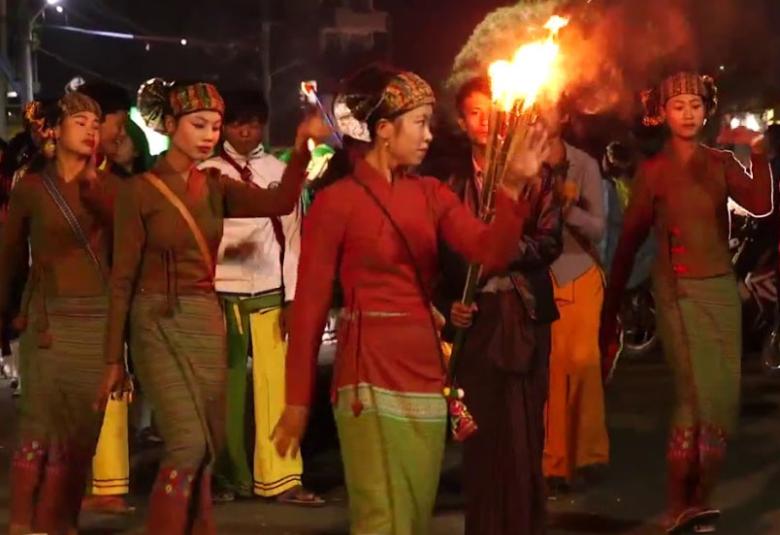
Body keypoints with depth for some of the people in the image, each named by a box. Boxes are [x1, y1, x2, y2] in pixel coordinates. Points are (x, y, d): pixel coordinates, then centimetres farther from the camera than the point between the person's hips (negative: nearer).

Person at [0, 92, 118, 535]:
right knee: (43, 428, -6)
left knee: (82, 430, 5)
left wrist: (91, 181, -15)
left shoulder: (108, 185, 7)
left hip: (99, 317, 3)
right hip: (51, 317, -2)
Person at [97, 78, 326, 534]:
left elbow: (281, 203, -10)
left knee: (206, 449, 10)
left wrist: (301, 149, -27)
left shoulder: (215, 187, 8)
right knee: (189, 444, -16)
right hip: (160, 324, -6)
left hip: (208, 322, 6)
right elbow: (123, 277, -7)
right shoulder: (140, 190, -6)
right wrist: (114, 357, -8)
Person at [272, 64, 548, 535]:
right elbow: (311, 305, -7)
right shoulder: (337, 202, -7)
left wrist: (514, 186, -21)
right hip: (372, 372, -6)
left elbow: (491, 252, -6)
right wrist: (298, 401, -8)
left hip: (426, 369, 6)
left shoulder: (431, 194, 9)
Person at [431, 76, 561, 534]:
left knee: (523, 428, -3)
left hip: (524, 311, -1)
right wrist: (448, 305, -5)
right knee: (481, 427, -1)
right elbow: (443, 254, 10)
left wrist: (511, 247, -20)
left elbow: (551, 241, -2)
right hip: (475, 314, 1)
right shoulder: (453, 182, 11)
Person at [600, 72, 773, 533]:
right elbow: (629, 241, 3)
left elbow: (761, 205, -10)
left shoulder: (721, 163, 7)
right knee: (701, 395, -14)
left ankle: (698, 496, 19)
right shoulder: (653, 171, 1)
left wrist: (759, 155, -23)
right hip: (679, 291, -4)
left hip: (722, 288, 4)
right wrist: (611, 308, 4)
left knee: (726, 397, 5)